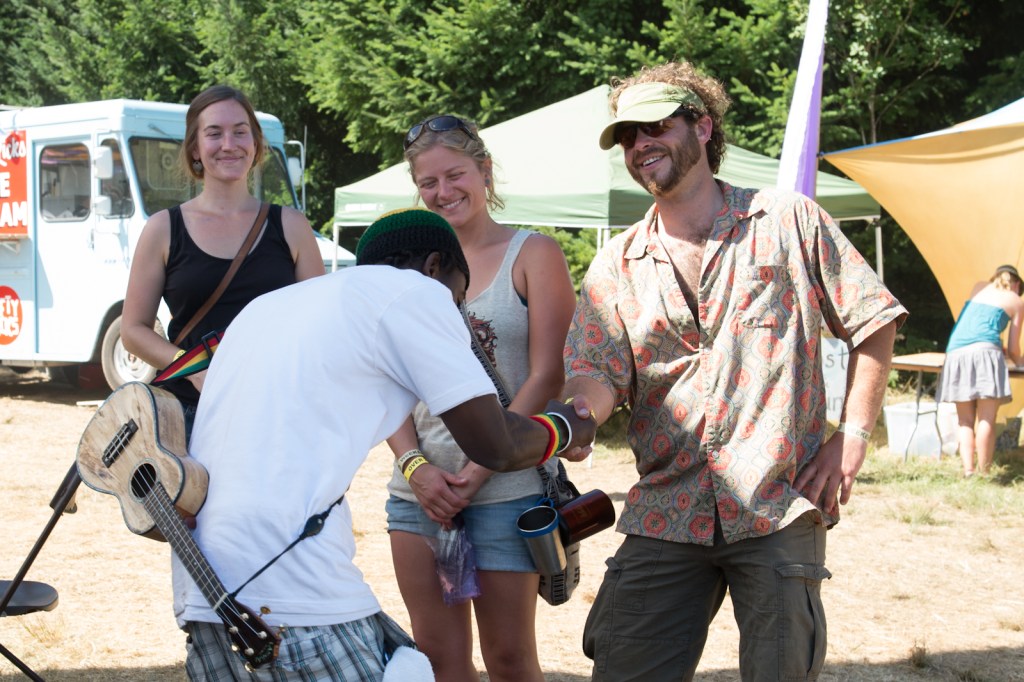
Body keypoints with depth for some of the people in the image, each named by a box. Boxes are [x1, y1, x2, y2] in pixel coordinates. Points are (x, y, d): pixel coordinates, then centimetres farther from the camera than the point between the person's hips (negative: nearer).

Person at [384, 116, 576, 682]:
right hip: (419, 490, 4)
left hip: (506, 489, -4)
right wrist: (414, 466, -8)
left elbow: (546, 378, -7)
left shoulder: (532, 254, 1)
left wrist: (477, 471, -14)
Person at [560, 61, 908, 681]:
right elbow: (597, 372, 1)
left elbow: (875, 322, 7)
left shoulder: (790, 221, 5)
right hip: (665, 512, 3)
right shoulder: (617, 265, 12)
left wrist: (854, 434, -2)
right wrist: (583, 408, -23)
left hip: (781, 511, -2)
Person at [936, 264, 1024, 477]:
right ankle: (983, 474, -12)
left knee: (965, 420, 5)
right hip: (984, 352, -4)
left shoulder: (979, 288, 27)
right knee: (986, 420, -6)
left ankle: (968, 472, -9)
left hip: (956, 352, 4)